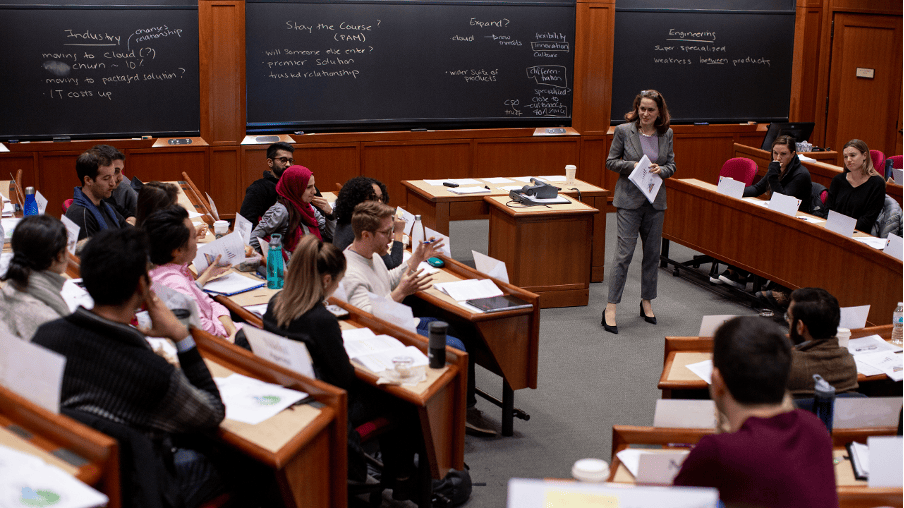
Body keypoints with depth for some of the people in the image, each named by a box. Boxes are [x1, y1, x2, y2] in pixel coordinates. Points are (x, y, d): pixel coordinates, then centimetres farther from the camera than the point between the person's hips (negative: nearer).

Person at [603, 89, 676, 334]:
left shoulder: (666, 134, 5)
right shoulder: (624, 130, -5)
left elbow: (672, 165, 10)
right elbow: (611, 161, -1)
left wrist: (660, 170, -12)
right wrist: (634, 166, -17)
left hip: (656, 201, 4)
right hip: (629, 200, -4)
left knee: (652, 254, 11)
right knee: (624, 253, -9)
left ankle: (647, 302, 27)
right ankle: (610, 308, -5)